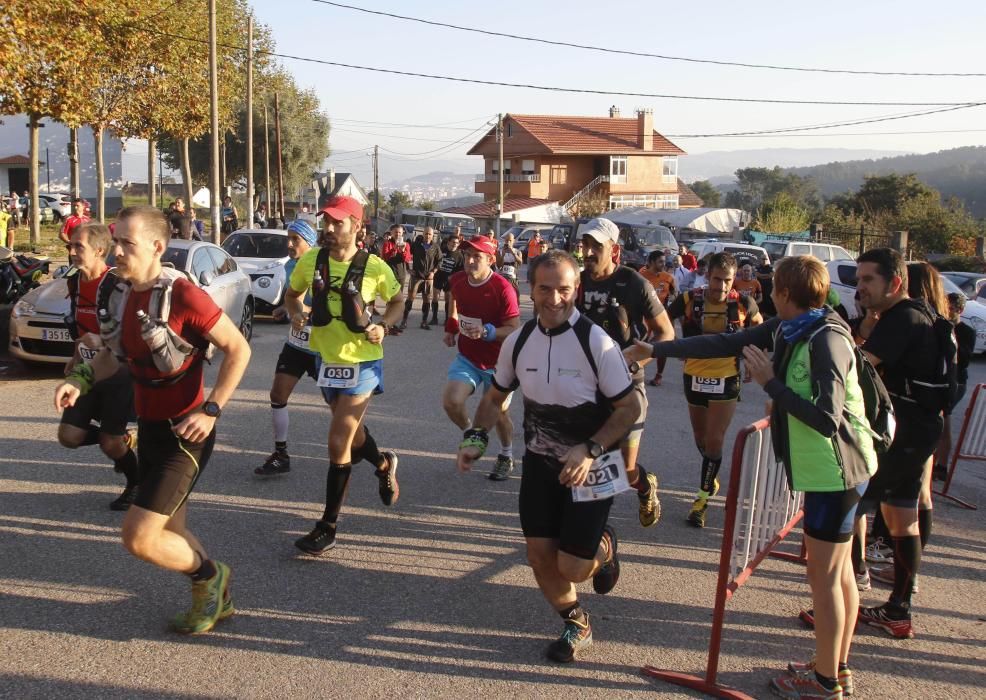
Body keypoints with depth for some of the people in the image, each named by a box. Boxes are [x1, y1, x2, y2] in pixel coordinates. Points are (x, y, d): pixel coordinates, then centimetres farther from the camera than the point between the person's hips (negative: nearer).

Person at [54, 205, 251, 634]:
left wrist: (211, 410, -19)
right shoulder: (118, 295, 3)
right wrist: (81, 379, -1)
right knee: (170, 533, 19)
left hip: (185, 433, -8)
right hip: (149, 427, 8)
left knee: (138, 538, -12)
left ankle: (210, 576, 15)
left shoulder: (182, 296, -21)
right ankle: (214, 600, 40)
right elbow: (112, 353, 18)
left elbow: (238, 348, -15)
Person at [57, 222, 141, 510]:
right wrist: (77, 356, 17)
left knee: (110, 443, -3)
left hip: (120, 372, -7)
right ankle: (124, 441, 28)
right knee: (69, 436, 3)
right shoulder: (74, 282, 5)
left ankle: (136, 485, 25)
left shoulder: (118, 284, -20)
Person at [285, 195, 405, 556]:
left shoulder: (374, 267, -14)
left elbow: (397, 301, 4)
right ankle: (383, 465, 56)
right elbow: (292, 294, 11)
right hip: (327, 358, 5)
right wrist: (295, 314, -10)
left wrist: (383, 327, -14)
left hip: (362, 362, -5)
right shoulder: (311, 260, -6)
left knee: (338, 443, -7)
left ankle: (328, 527, 5)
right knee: (351, 432, 22)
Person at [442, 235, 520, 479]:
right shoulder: (457, 280, -7)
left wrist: (488, 332, -37)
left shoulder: (503, 289, -24)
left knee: (499, 413, 10)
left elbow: (513, 329, -22)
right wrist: (451, 327, 14)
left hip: (497, 363, -4)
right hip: (467, 357, 4)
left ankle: (506, 456, 39)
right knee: (451, 401, -18)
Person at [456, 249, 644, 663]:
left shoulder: (596, 342, -20)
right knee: (540, 555, 4)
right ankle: (577, 625, 31)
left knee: (571, 567, -6)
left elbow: (630, 407, -14)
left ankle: (603, 547, 31)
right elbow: (495, 396, 11)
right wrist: (476, 437, -6)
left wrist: (589, 451, -25)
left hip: (590, 467, -4)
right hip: (539, 462, 4)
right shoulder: (518, 341, -4)